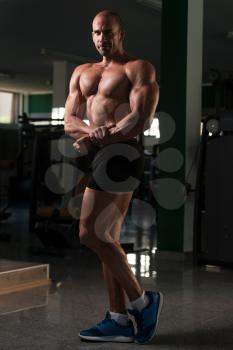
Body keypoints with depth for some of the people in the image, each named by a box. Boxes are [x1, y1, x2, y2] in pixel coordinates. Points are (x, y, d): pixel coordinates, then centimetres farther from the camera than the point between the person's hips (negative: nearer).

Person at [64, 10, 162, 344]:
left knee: (90, 233, -13)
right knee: (107, 239, 7)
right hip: (99, 157, 8)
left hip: (120, 154, -8)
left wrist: (96, 141, -17)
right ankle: (119, 319, 13)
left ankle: (141, 300, 1)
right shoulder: (81, 73, 20)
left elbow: (142, 120, -13)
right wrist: (91, 131, -13)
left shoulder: (139, 69, 0)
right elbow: (69, 121, 9)